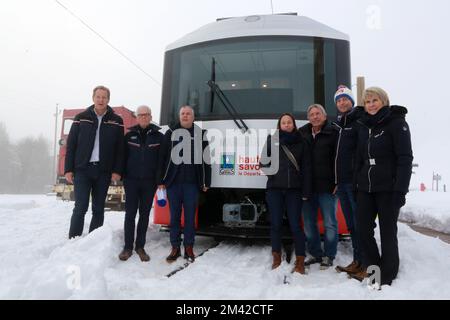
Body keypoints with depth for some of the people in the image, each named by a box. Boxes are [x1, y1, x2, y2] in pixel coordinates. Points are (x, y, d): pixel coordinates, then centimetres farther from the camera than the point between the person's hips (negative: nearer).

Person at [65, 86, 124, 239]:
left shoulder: (117, 121, 4)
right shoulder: (81, 118, 5)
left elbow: (120, 148, 1)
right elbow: (71, 144, 4)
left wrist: (117, 170, -7)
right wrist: (68, 169, -2)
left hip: (104, 171, 1)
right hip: (82, 169, -1)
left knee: (98, 209, 8)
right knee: (80, 208, -3)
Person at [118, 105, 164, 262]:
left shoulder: (158, 136, 2)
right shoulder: (129, 136, 5)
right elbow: (123, 156, 7)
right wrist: (121, 175, -1)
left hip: (149, 181, 0)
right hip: (131, 180, 0)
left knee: (144, 214, 7)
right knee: (130, 213, 1)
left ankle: (140, 246, 17)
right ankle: (128, 247, 11)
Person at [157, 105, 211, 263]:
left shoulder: (201, 134, 8)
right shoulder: (170, 133, 7)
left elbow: (206, 159, 7)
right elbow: (163, 157, 5)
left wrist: (206, 182, 4)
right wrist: (161, 180, 0)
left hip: (192, 182, 0)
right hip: (173, 181, 1)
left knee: (190, 216, 5)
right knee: (174, 215, 7)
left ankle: (189, 247, 16)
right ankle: (175, 247, 17)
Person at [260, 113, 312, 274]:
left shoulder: (301, 143, 9)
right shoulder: (272, 139, 8)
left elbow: (306, 168, 5)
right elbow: (264, 159, 11)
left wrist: (306, 191, -1)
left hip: (294, 189, 0)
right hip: (275, 189, 1)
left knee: (295, 225, -3)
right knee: (276, 224, 6)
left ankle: (300, 261, 9)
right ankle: (277, 258, 21)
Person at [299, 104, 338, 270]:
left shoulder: (333, 133, -2)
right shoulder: (302, 133, 9)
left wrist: (337, 182, -11)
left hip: (327, 187, -4)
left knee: (330, 223, 4)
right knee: (309, 223, 11)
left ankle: (329, 256, 20)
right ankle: (316, 254, 27)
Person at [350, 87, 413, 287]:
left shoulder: (396, 123, -6)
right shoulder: (364, 126, 13)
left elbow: (405, 159, -13)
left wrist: (400, 190, -19)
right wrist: (358, 183, 10)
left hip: (388, 188, -5)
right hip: (365, 188, 6)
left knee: (388, 232, 4)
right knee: (363, 228, 6)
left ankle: (387, 276, 18)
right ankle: (371, 266, 25)